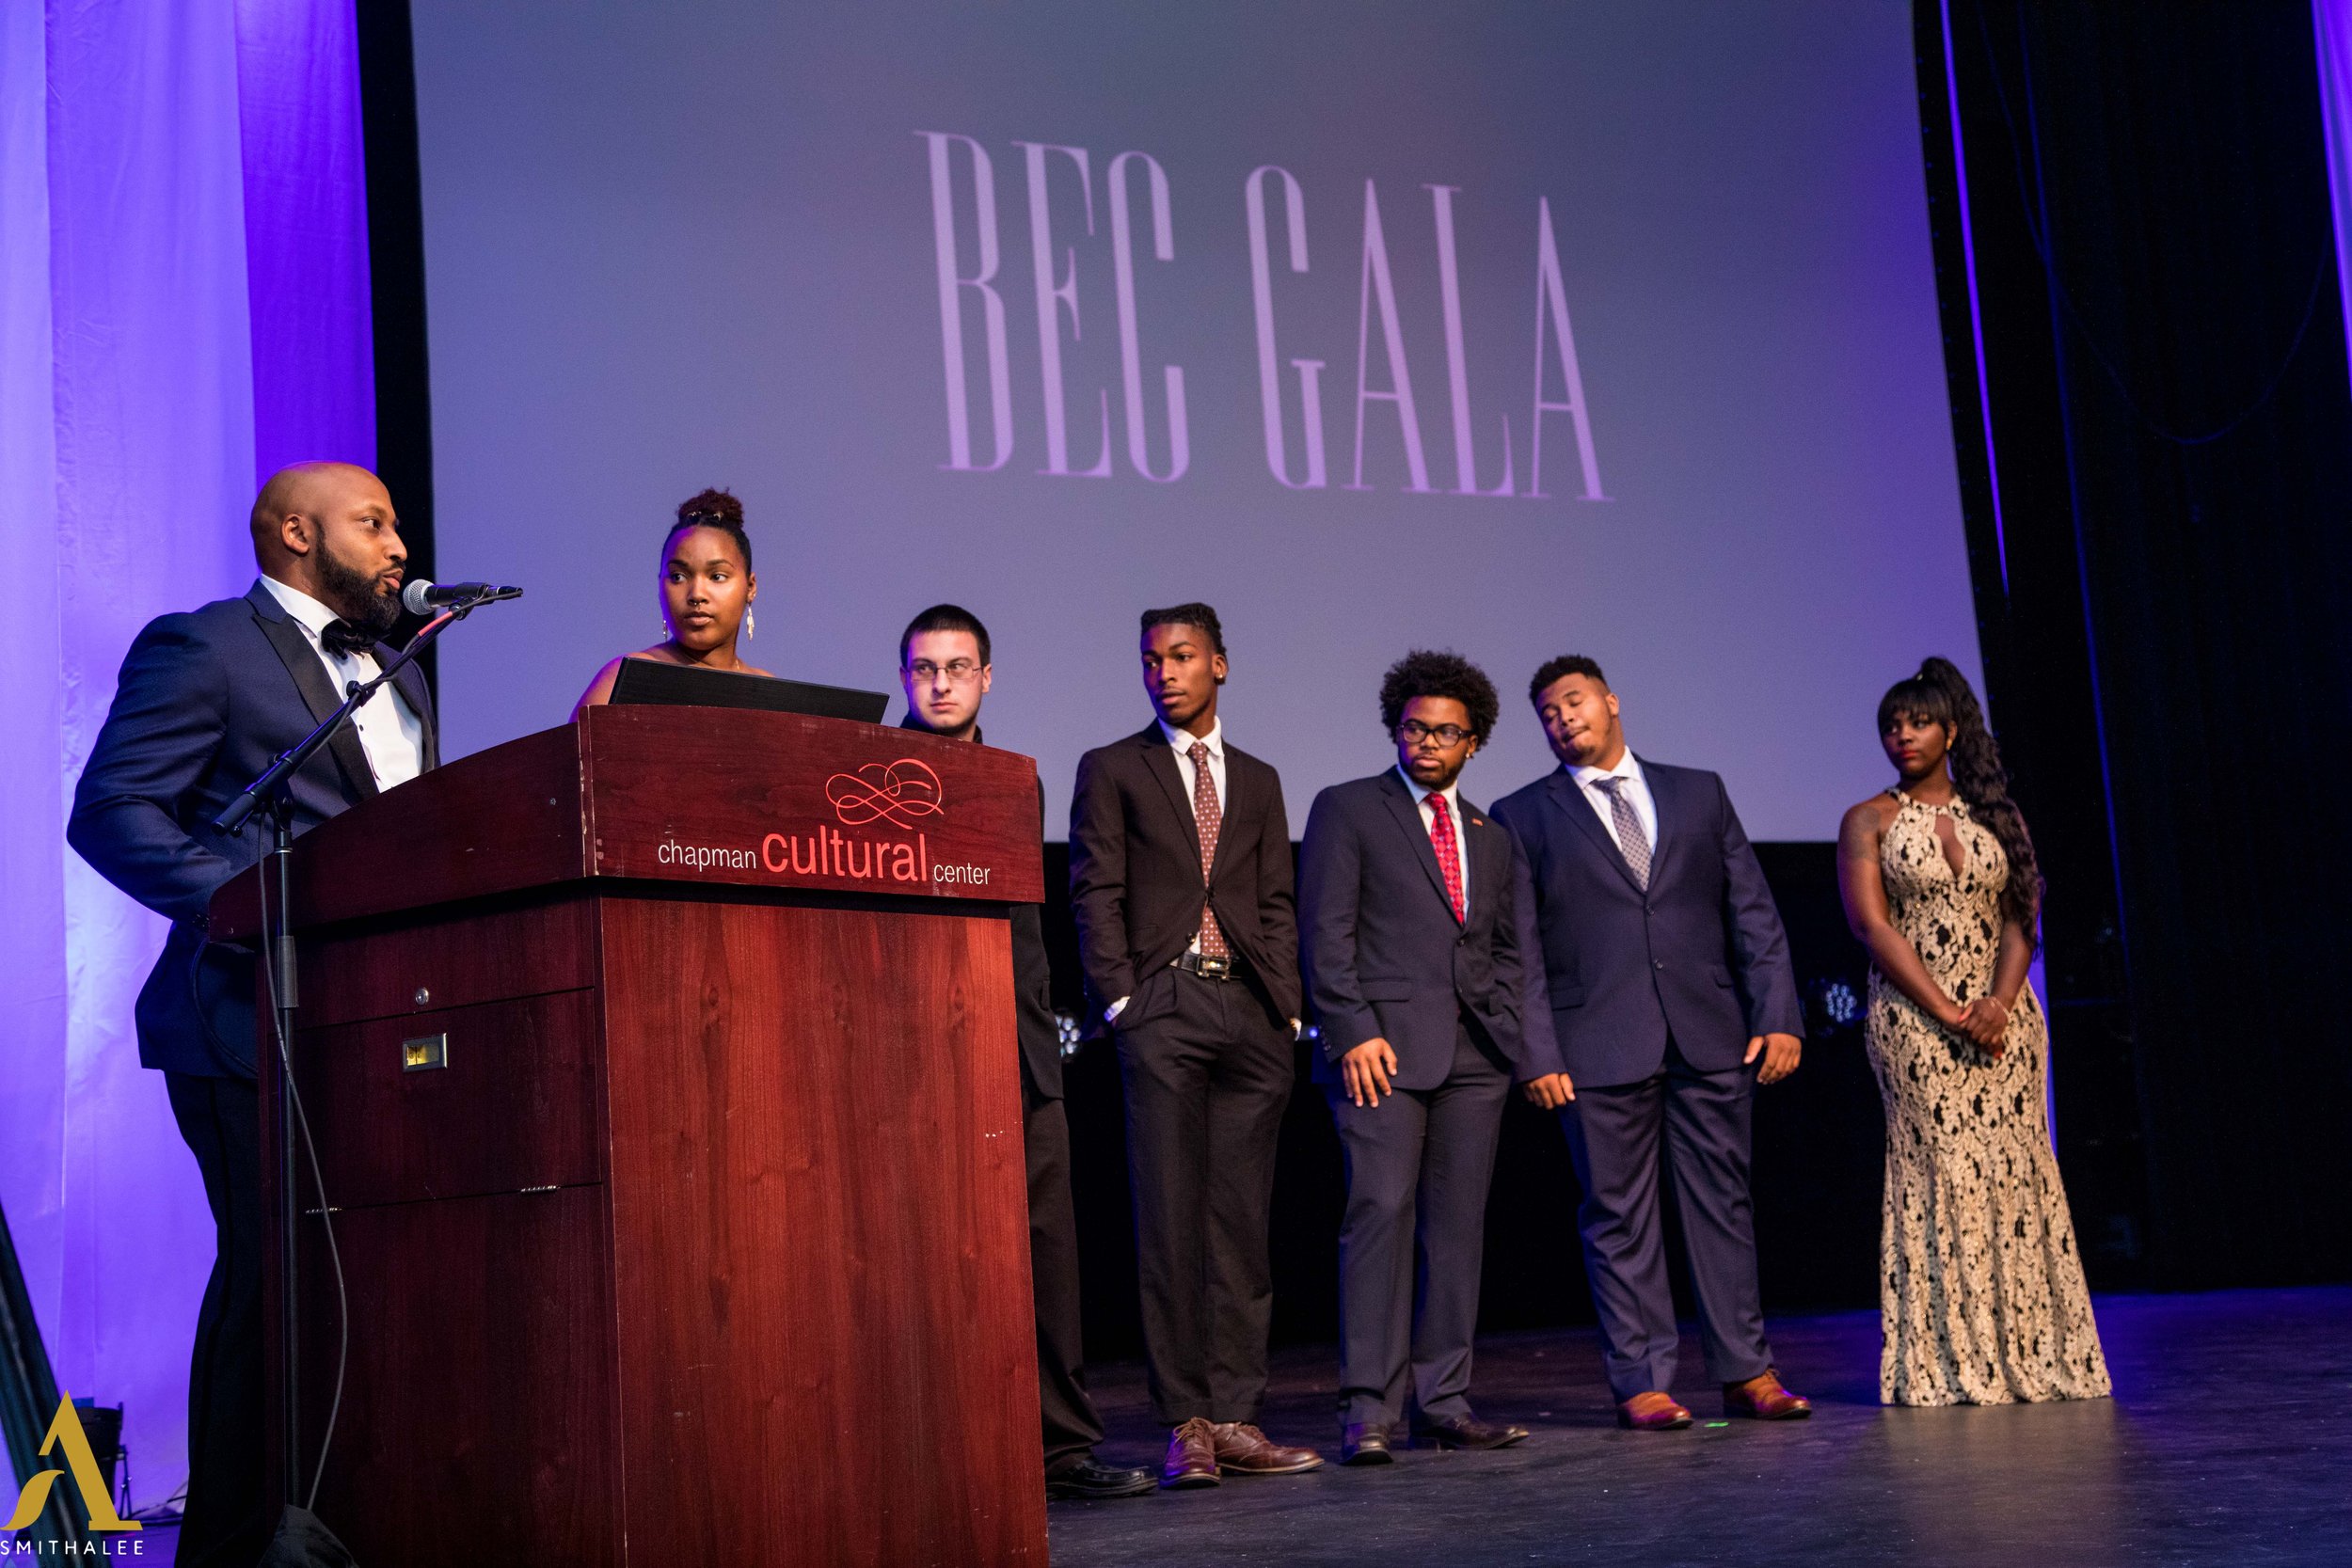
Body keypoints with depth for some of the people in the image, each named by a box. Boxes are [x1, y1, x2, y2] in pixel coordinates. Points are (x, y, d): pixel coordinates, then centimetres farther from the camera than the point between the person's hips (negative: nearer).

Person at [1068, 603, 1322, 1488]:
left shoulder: (1257, 781, 19)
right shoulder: (1111, 771, 10)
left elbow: (1276, 905, 16)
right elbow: (1096, 894, 3)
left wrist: (1287, 1007, 5)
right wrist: (1121, 1000, -8)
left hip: (1251, 1015, 3)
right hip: (1164, 1008, -3)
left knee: (1242, 1225, 3)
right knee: (1170, 1222, -5)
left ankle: (1235, 1418, 7)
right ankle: (1185, 1424, -3)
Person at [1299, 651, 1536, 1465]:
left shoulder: (1491, 837, 20)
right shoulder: (1347, 810, 5)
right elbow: (1324, 933, -2)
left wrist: (1505, 1030, 7)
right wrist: (1354, 1031, -11)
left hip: (1475, 1056, 5)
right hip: (1384, 1046, -5)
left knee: (1458, 1225, 4)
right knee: (1382, 1212, -12)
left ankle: (1443, 1402, 9)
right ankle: (1369, 1407, -11)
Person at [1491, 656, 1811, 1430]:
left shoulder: (1698, 792, 13)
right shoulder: (1523, 817, 6)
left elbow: (1753, 910, 10)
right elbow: (1518, 952, 1)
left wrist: (1778, 1014, 0)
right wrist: (1538, 1054, -8)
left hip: (1710, 1038, 2)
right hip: (1600, 1047, -2)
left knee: (1722, 1204, 6)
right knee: (1619, 1217, 1)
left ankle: (1745, 1371, 14)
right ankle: (1642, 1381, 7)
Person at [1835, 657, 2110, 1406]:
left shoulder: (1992, 814, 11)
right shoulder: (1869, 822, 2)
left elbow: (2020, 919, 6)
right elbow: (1873, 926, -7)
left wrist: (2000, 1001, -12)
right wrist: (1948, 1013, -14)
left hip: (2001, 1017, 3)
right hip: (1914, 1022, -3)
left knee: (2017, 1173, 0)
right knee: (1941, 1173, -6)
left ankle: (2031, 1355, 6)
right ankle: (1951, 1364, -2)